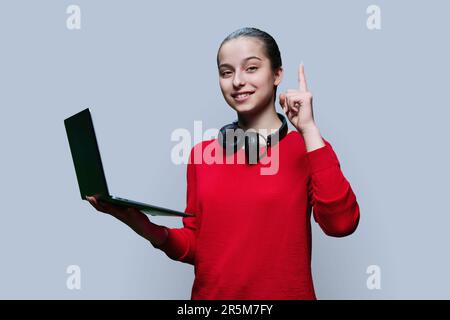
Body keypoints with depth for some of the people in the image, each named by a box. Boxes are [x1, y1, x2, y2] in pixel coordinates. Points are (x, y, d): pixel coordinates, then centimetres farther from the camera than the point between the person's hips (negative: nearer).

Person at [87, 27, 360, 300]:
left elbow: (340, 223, -24)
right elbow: (195, 247, 5)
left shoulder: (307, 148, -8)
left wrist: (309, 129, -22)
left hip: (284, 294, -3)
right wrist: (148, 229, -13)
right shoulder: (202, 153, 2)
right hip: (210, 294, 3)